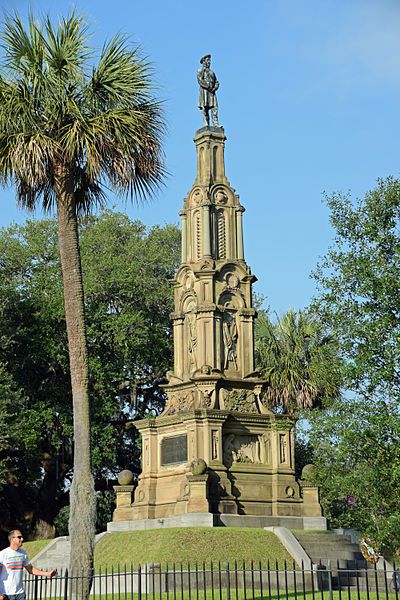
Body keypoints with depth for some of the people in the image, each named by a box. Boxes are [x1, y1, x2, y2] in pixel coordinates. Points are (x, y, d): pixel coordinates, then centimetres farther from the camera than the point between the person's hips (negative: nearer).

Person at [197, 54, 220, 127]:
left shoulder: (212, 72, 23)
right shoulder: (200, 71, 8)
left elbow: (217, 82, 17)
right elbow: (200, 81, -7)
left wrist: (214, 88, -4)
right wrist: (208, 87, -14)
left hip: (212, 91, 4)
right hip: (204, 91, -4)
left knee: (214, 107, -9)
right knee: (205, 108, -8)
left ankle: (215, 124, -15)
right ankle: (206, 124, -11)